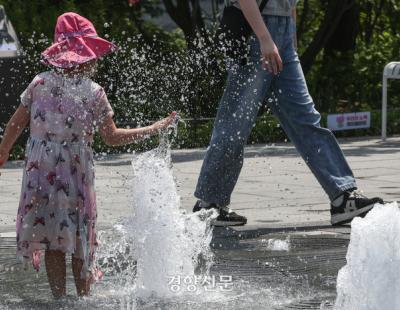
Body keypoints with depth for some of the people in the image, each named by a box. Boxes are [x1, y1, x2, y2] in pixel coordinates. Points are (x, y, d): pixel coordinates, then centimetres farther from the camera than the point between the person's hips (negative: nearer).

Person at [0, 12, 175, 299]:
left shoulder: (40, 83, -2)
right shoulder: (93, 92, -8)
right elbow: (112, 137, -6)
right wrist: (156, 129, 2)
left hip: (40, 172, 2)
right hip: (75, 174, -1)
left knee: (51, 240, 9)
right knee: (79, 240, 11)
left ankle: (59, 297, 8)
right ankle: (83, 296, 16)